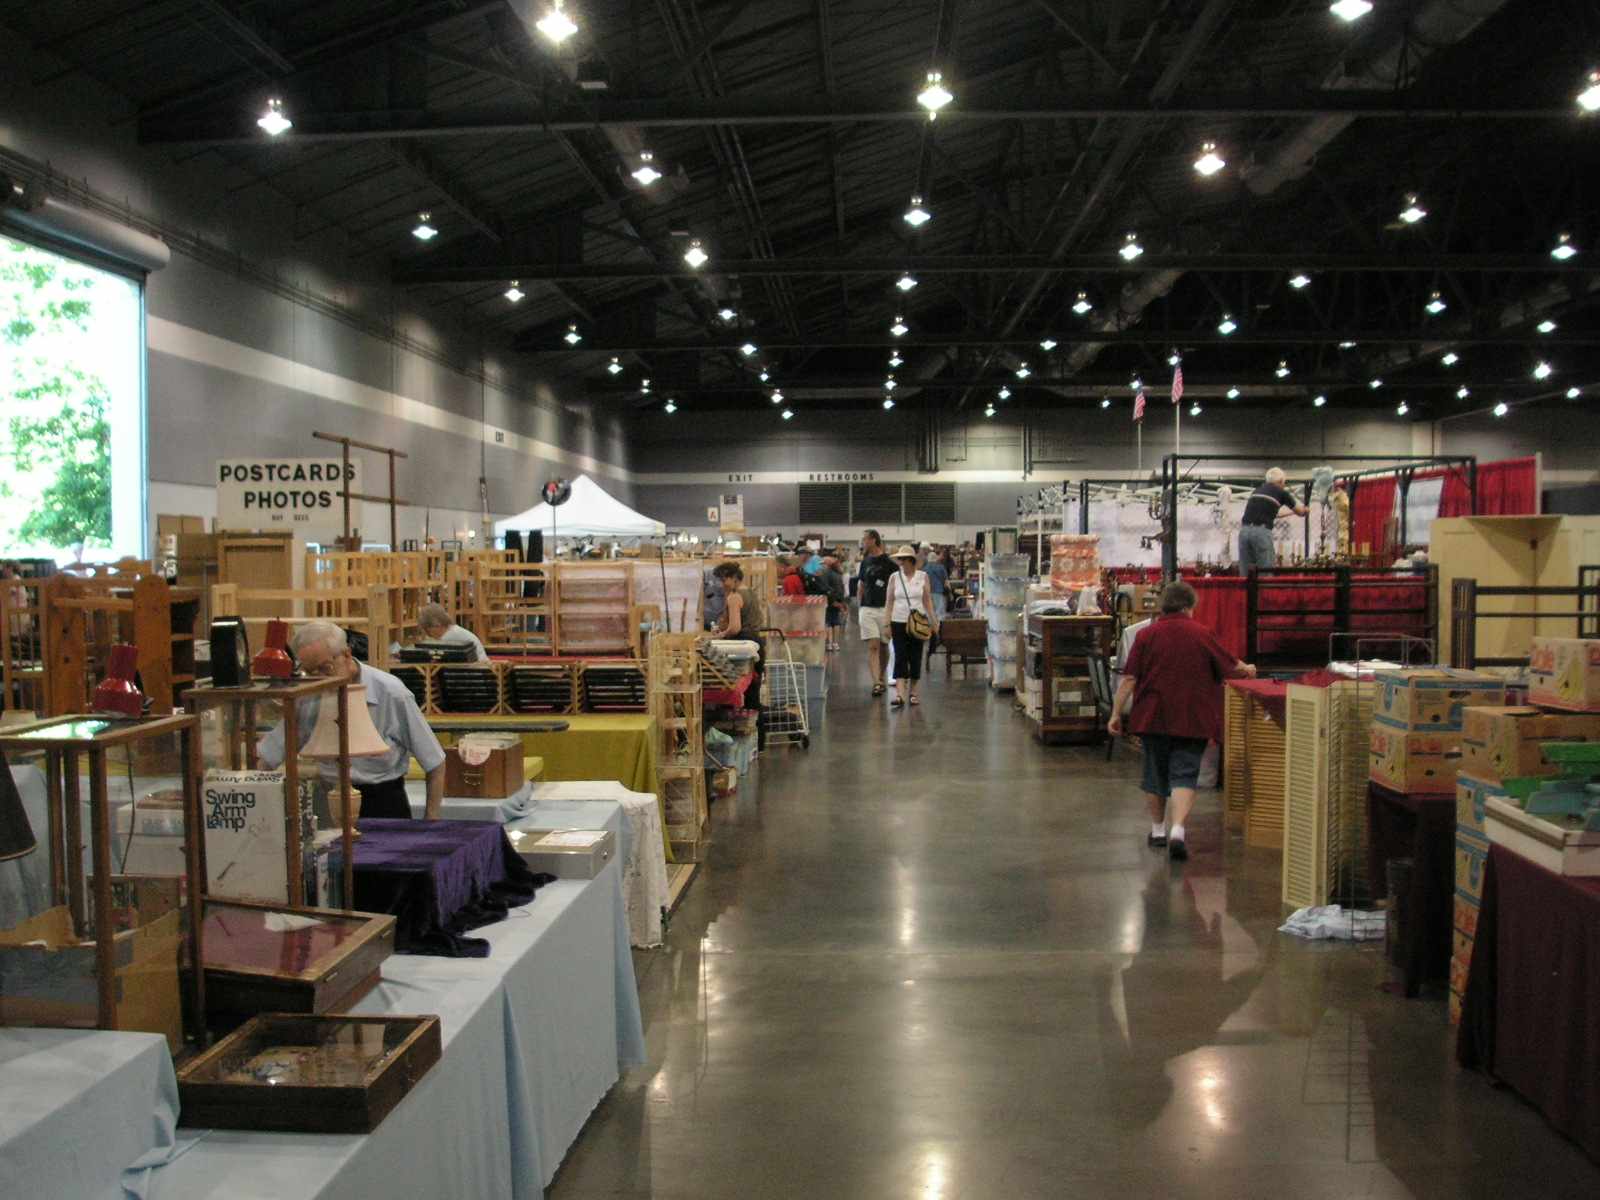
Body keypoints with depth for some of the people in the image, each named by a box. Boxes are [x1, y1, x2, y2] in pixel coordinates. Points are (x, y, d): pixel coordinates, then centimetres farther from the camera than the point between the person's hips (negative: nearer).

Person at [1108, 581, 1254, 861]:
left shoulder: (1147, 634, -2)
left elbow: (1129, 678, -6)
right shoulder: (1202, 634, -2)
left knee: (1155, 772, 15)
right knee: (1184, 775, -1)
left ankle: (1158, 829, 27)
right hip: (1192, 721, -1)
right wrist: (1247, 669, 29)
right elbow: (1230, 667, 7)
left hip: (1153, 719, 1)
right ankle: (1177, 829, -20)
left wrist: (1116, 713, -3)